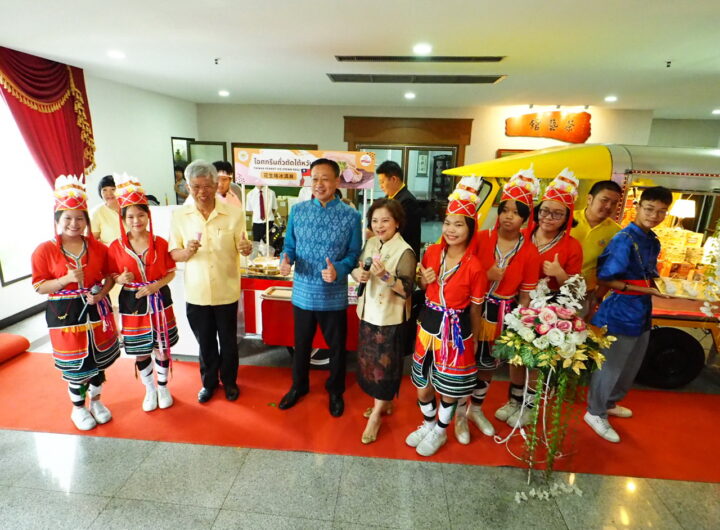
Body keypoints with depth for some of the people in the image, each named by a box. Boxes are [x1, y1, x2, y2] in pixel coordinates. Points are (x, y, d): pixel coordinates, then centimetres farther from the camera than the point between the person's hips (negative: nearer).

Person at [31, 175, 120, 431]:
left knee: (99, 360, 15)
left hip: (96, 311, 3)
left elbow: (109, 276, 6)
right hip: (65, 315, -2)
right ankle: (78, 409, 31)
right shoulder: (44, 251, -8)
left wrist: (101, 293, -13)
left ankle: (96, 401, 37)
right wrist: (66, 279, -24)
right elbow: (39, 287, -8)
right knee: (75, 365, 8)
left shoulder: (98, 247, -1)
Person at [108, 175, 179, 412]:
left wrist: (157, 284, -17)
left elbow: (171, 272, 0)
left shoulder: (160, 243, -5)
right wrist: (121, 279, -19)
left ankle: (163, 387, 32)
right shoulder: (116, 247, -5)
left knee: (162, 348, 10)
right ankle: (150, 390, 35)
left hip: (159, 302, 0)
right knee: (140, 352, 13)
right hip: (133, 305, 1)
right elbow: (112, 276, 3)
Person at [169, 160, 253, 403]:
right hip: (196, 292, 1)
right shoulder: (180, 215, -4)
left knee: (228, 341, 15)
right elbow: (173, 253, -1)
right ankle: (209, 382, 40)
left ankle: (229, 381, 38)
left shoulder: (234, 213, -9)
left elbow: (241, 247, -3)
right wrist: (187, 252, -23)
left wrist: (247, 248, -27)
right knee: (205, 342, 18)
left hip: (226, 290, -1)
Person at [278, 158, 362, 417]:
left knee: (337, 347, 16)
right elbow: (289, 246, 2)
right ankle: (299, 386, 45)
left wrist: (338, 269, -26)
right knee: (301, 345, 20)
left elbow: (354, 254, -7)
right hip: (303, 293, 2)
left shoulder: (351, 216, -9)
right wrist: (285, 261, -20)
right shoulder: (297, 210, -2)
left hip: (334, 296, -2)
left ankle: (335, 390, 41)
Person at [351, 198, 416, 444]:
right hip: (368, 313, 7)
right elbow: (356, 269, 9)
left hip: (390, 318, -7)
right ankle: (383, 403, 40)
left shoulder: (405, 252, -18)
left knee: (385, 364, 7)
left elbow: (407, 290, -21)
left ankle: (376, 416, 22)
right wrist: (358, 274, -14)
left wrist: (385, 275, -36)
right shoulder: (370, 243, 3)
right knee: (370, 361, 19)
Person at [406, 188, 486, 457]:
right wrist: (424, 281, -11)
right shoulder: (431, 252, -4)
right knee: (422, 385, 18)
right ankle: (427, 425, 47)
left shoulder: (474, 267, -17)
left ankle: (439, 432, 43)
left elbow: (475, 309, -6)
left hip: (456, 332, -4)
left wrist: (473, 339, 4)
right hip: (428, 325, 4)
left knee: (449, 388, 15)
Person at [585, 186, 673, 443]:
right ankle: (596, 413, 24)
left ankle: (610, 403, 44)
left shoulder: (653, 241, 7)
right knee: (609, 366, 5)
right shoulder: (624, 239, -18)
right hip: (620, 313, -9)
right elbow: (604, 278, -19)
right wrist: (643, 289, -19)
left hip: (642, 312, 9)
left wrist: (659, 285, 1)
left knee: (631, 366, 23)